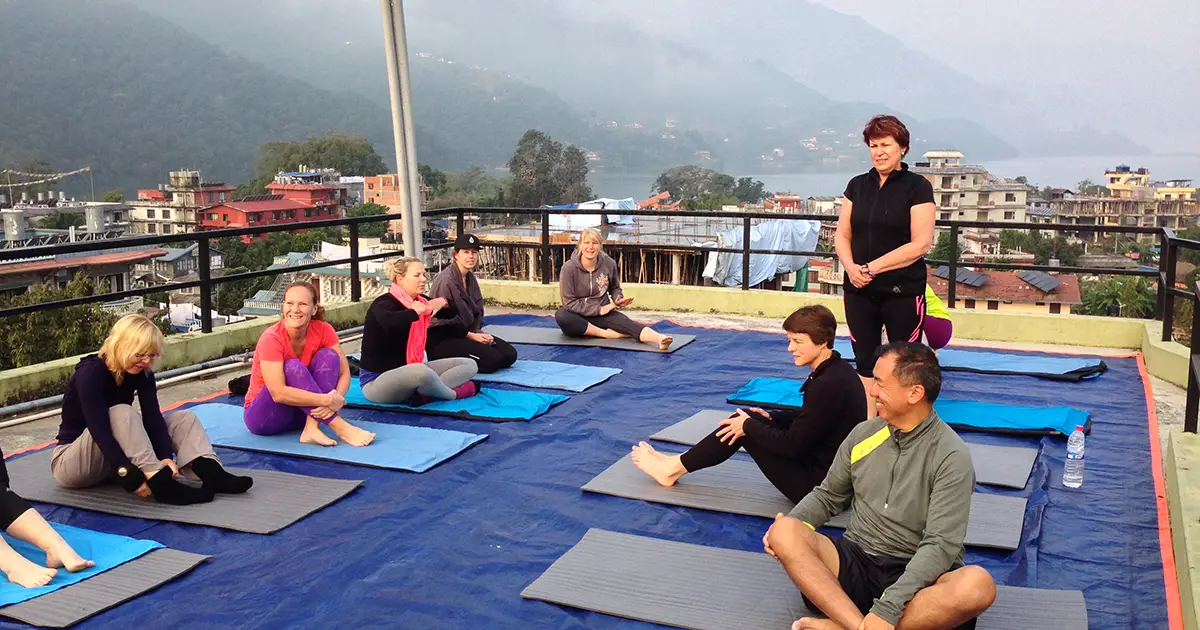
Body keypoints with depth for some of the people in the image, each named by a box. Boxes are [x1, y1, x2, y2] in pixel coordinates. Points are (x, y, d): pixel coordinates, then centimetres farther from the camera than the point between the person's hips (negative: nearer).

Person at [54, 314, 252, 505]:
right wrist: (131, 476, -40)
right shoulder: (90, 373, -24)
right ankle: (162, 485, -44)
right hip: (70, 462, -6)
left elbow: (153, 418, -16)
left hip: (114, 457, 7)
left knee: (183, 419, -9)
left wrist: (166, 457, -33)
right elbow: (99, 430, -33)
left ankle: (211, 474, -35)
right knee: (121, 413, -34)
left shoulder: (141, 373, -4)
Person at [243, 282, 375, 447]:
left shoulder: (323, 330, -10)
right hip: (263, 415, -4)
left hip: (300, 413, 4)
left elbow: (344, 373, -13)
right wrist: (327, 400, -38)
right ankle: (341, 428, -37)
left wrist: (335, 399, -35)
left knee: (328, 356, -16)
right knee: (293, 367, -30)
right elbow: (278, 393, -34)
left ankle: (312, 428, -32)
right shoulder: (271, 338, -24)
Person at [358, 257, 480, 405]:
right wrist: (415, 311, -24)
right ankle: (454, 393, -11)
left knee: (469, 364, 2)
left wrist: (442, 302, -6)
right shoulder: (384, 303, -17)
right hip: (376, 380, -9)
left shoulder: (418, 300, 6)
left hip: (407, 372, 9)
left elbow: (453, 312, 17)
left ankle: (424, 394, -22)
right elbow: (390, 323, -43)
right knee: (421, 371, -42)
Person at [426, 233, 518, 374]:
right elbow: (445, 319, -18)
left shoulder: (470, 278, 9)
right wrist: (471, 336, -16)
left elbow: (477, 311, 11)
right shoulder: (446, 280, -18)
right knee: (493, 360, -22)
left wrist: (477, 333, -7)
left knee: (510, 354, 0)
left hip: (466, 333, 9)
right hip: (442, 339, -9)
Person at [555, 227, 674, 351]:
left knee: (626, 322, -30)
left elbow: (615, 288, 16)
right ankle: (607, 333, -29)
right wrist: (598, 309, -18)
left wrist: (618, 300, -8)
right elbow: (569, 302, -13)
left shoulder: (609, 264, -4)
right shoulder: (569, 268, -13)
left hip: (603, 314, 2)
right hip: (578, 317, -2)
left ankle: (660, 339, -58)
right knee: (561, 315, -36)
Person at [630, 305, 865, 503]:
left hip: (818, 484, -9)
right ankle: (678, 463, 15)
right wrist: (770, 418, 8)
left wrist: (749, 426, -9)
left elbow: (792, 444, -23)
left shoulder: (829, 384, -26)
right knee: (745, 418, 10)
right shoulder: (837, 370, 5)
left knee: (744, 425, -5)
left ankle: (674, 468, 10)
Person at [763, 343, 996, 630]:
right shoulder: (863, 434, 5)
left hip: (914, 577, -3)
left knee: (978, 585, -36)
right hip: (856, 563, 3)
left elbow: (941, 545, -17)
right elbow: (828, 496, 17)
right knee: (784, 533, -23)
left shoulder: (951, 457, -9)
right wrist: (789, 525, -5)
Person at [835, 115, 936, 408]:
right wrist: (851, 267, -12)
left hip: (903, 293, -4)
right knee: (865, 361, 11)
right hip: (859, 291, 5)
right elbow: (842, 235, 7)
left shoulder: (918, 186, -5)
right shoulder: (857, 185, 9)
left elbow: (920, 244, -13)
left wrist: (873, 267, -16)